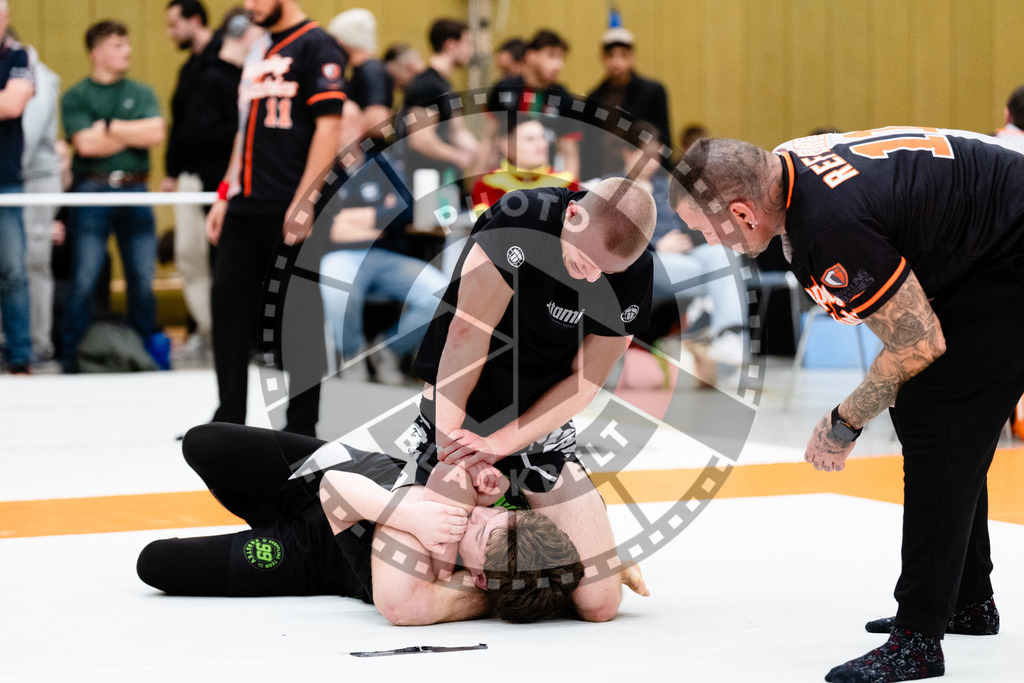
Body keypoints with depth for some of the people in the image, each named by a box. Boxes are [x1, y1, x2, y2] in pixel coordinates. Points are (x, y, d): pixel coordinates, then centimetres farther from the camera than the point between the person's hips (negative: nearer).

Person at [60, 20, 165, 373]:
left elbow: (157, 133, -4)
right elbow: (86, 143, -11)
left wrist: (110, 127, -6)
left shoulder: (141, 93, 13)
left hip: (134, 191, 3)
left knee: (143, 277, 3)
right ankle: (73, 357, 0)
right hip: (93, 192, -3)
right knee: (85, 279, -6)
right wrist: (134, 135, -4)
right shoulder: (76, 97, 4)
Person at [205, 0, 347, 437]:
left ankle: (301, 428, 8)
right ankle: (229, 420, 17)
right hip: (246, 207, 8)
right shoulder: (259, 50, 18)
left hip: (290, 212, -8)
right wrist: (226, 194, 19)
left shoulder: (316, 47, -7)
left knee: (297, 316, -1)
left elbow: (329, 127, -14)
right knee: (228, 303, 7)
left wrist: (304, 201, -19)